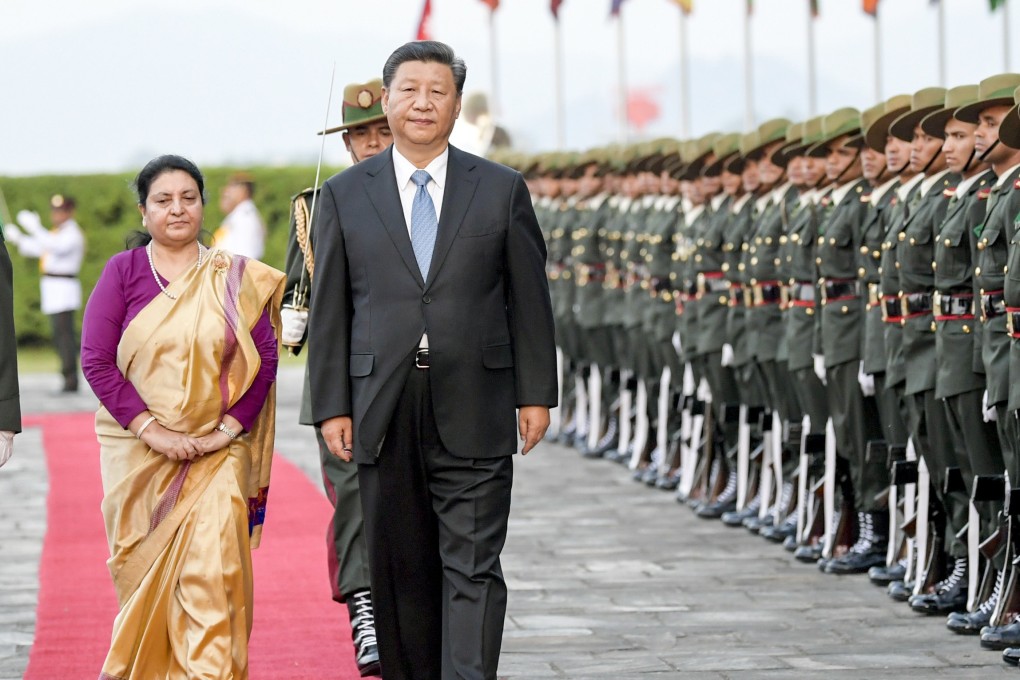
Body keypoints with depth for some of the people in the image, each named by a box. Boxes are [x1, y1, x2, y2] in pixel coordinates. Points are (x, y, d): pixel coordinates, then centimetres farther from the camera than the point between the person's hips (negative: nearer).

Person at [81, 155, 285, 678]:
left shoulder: (234, 278, 4)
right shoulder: (123, 272, 2)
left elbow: (264, 358, 1)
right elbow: (96, 360, -5)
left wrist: (228, 429, -10)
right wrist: (151, 430, -13)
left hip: (216, 452, -1)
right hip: (139, 448, 1)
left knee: (212, 566, -14)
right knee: (144, 569, 8)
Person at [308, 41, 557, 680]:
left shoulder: (502, 190, 6)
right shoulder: (345, 195, 7)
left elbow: (530, 298, 7)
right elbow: (330, 310, 6)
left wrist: (536, 393, 2)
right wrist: (332, 406, 0)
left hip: (473, 416, -1)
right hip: (383, 412, 1)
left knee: (473, 570, -7)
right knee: (399, 572, 8)